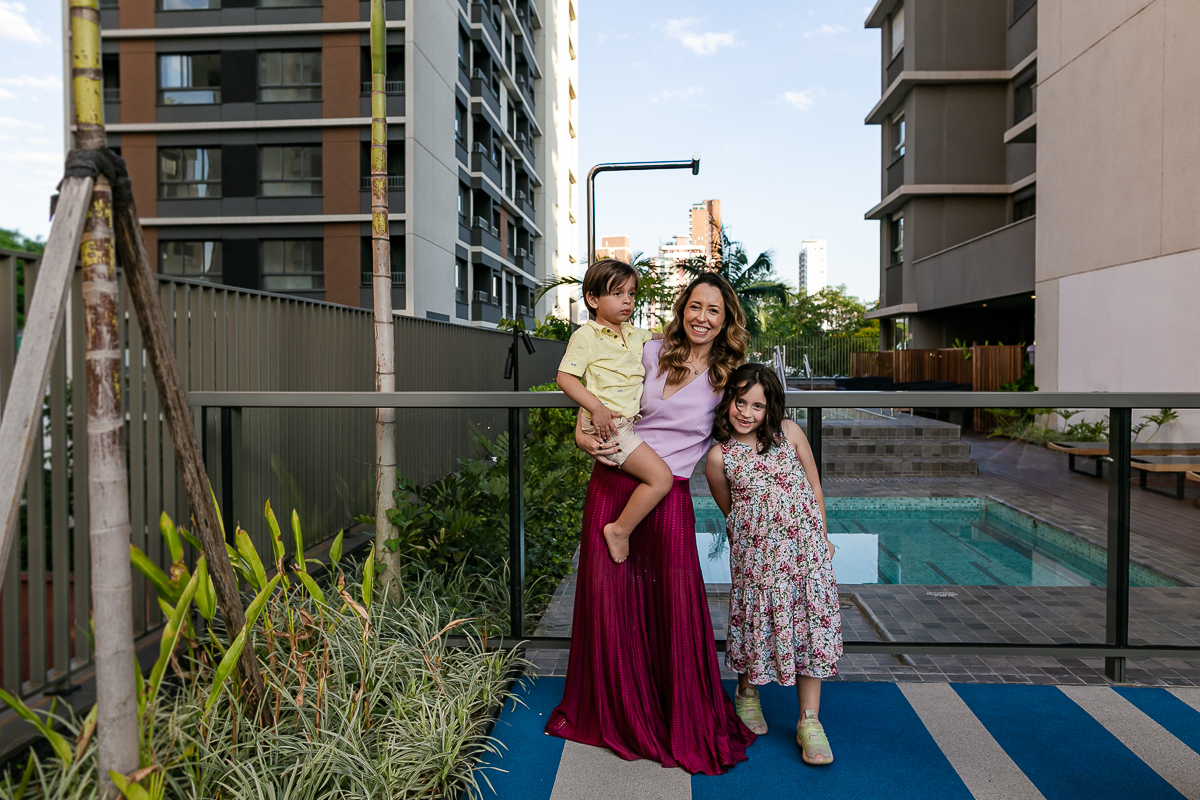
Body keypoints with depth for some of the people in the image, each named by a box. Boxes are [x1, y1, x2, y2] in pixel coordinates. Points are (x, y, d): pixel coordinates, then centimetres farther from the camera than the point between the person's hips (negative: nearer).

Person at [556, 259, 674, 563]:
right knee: (661, 477, -16)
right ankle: (619, 530, -2)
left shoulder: (634, 335, 15)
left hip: (632, 422, 9)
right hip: (608, 425, -9)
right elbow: (565, 378, -13)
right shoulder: (586, 336, -8)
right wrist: (596, 407, -22)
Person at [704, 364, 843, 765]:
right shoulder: (719, 456, -4)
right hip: (755, 551, -1)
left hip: (805, 545, 2)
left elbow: (813, 484, 9)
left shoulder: (789, 432, 0)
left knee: (810, 619, 0)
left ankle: (809, 721, 11)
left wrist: (821, 536, 10)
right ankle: (747, 694, 35)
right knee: (756, 617, 5)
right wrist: (765, 536, 9)